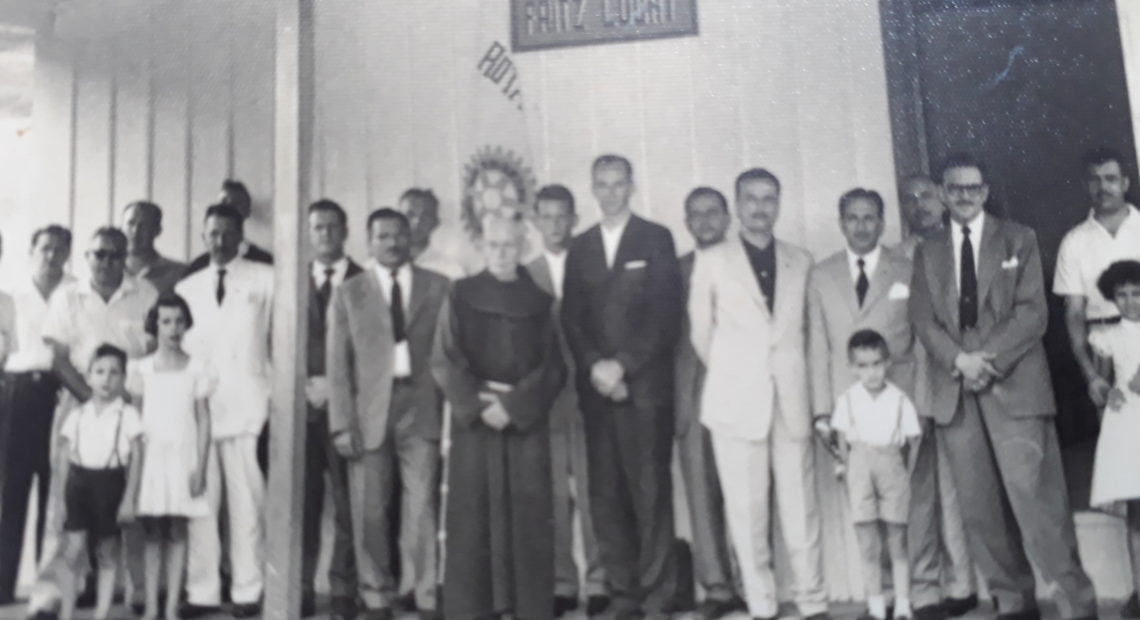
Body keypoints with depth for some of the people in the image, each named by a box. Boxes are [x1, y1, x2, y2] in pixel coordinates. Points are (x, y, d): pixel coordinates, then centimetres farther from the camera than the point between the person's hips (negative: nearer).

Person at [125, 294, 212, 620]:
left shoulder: (196, 369, 1)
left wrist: (200, 467, -4)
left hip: (183, 458, -1)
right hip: (150, 457, 1)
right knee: (152, 532, 3)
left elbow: (204, 421, 1)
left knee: (177, 532, 1)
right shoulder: (141, 369, 5)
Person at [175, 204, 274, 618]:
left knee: (246, 501, -3)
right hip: (196, 404, 3)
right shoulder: (186, 287, 15)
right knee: (199, 501, 0)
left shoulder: (265, 280, 5)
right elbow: (177, 344, 15)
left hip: (246, 404, -3)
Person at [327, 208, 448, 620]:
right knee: (369, 513, 3)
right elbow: (338, 363, 5)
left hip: (422, 410, -1)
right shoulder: (349, 293, 9)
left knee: (423, 509, -4)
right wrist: (343, 424, -4)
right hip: (369, 413, 1)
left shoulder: (438, 287, 8)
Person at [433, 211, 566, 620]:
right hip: (473, 421, -1)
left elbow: (554, 367, 1)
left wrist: (513, 406, -12)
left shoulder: (540, 302, 8)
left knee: (529, 520, 0)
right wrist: (479, 405, -13)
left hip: (527, 423, 1)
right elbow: (444, 361, -1)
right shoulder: (460, 297, 5)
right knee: (472, 519, -1)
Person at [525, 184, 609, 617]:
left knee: (592, 492, -1)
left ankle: (598, 582, 6)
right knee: (553, 496, 3)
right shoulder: (526, 274, 10)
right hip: (544, 398, 2)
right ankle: (561, 583, 10)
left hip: (589, 393, -1)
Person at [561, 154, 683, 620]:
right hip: (596, 386, 3)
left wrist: (623, 366, -10)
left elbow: (666, 315, -4)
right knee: (605, 495, 1)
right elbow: (570, 318, 10)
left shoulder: (656, 239, 5)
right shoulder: (579, 247, 16)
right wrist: (594, 366, -6)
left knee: (651, 491, -5)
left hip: (645, 385, -3)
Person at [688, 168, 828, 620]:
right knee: (747, 512, 0)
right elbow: (701, 333, 7)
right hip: (737, 402, -2)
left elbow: (804, 328, 16)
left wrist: (788, 374, 9)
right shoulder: (712, 261, 4)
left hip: (791, 400, 2)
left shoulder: (801, 262, 11)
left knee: (801, 508, 1)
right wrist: (731, 376, 10)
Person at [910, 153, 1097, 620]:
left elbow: (1033, 313, -1)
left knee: (1037, 499, -10)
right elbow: (924, 321, 6)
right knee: (980, 509, 0)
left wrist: (989, 359, -13)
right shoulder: (927, 253, 16)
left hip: (1014, 385, -3)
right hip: (956, 392, 3)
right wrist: (961, 360, -11)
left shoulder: (1018, 239, 10)